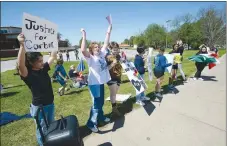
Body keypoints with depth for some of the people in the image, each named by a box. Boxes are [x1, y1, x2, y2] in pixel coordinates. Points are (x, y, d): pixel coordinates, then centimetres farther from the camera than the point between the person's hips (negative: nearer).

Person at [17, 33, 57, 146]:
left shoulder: (44, 69, -2)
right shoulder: (28, 74, -19)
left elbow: (53, 57, 5)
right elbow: (20, 65, -41)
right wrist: (22, 45, -50)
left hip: (50, 104, 7)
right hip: (39, 106, -6)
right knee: (42, 129, 13)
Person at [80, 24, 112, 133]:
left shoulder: (102, 54, 6)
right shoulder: (90, 58, -13)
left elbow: (106, 43, 8)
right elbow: (83, 50, -32)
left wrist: (108, 32, 7)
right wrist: (84, 36, -30)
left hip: (101, 82, 7)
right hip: (94, 83, -7)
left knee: (101, 102, 22)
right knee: (96, 104, -2)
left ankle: (100, 117, 44)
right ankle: (91, 123, 17)